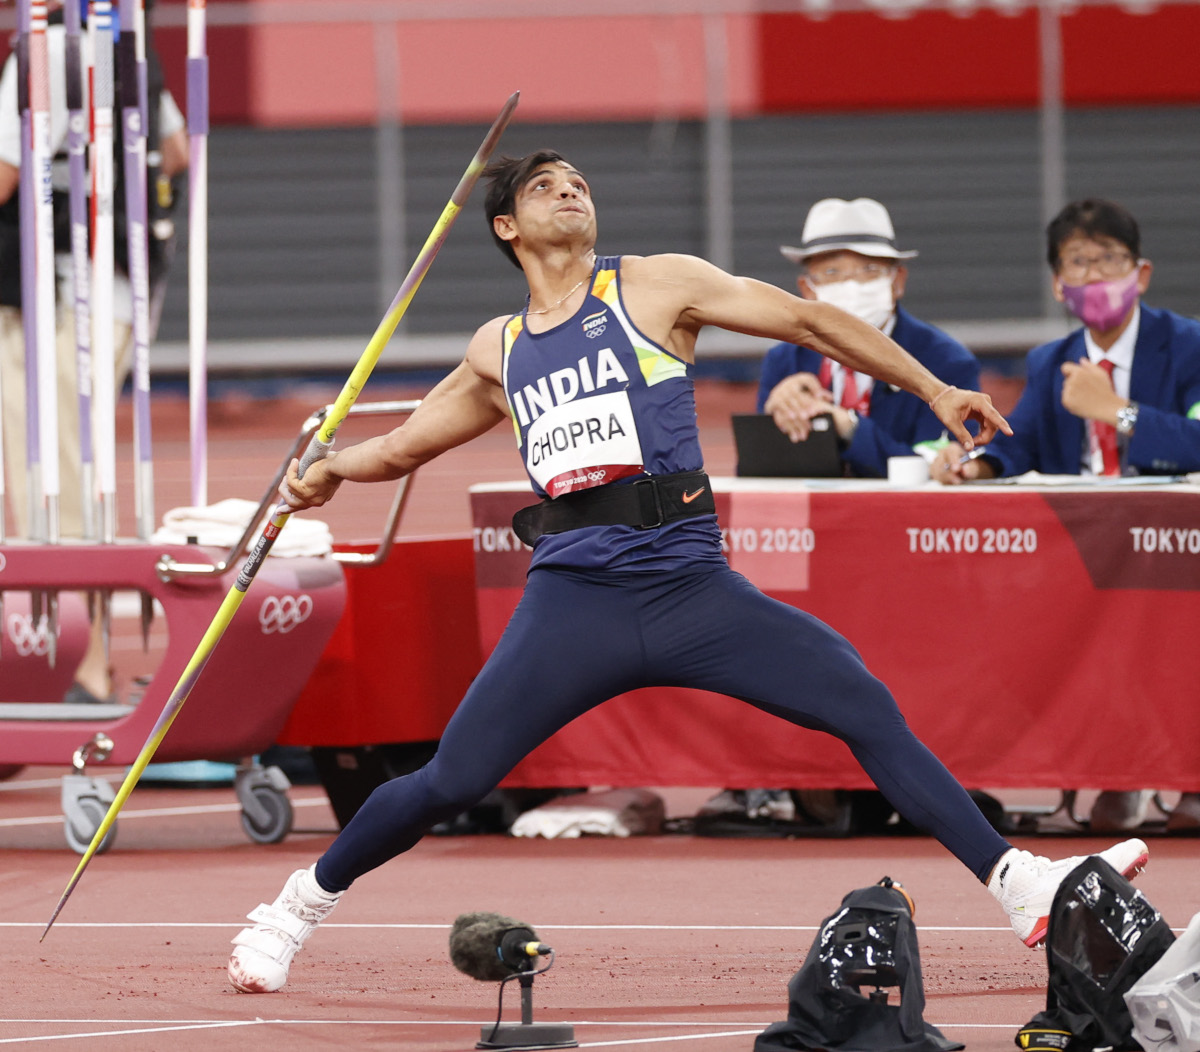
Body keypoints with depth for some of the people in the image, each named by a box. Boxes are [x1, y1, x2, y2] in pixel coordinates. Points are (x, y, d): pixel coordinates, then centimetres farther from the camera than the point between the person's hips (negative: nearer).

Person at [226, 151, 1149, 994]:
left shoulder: (656, 285, 10)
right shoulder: (499, 350, 18)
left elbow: (806, 320, 11)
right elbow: (407, 443, 33)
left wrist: (932, 388, 9)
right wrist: (332, 470, 16)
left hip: (690, 586, -1)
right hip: (573, 601, 1)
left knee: (866, 707, -13)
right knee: (448, 784, -6)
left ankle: (1018, 886, -9)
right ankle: (301, 906, 17)